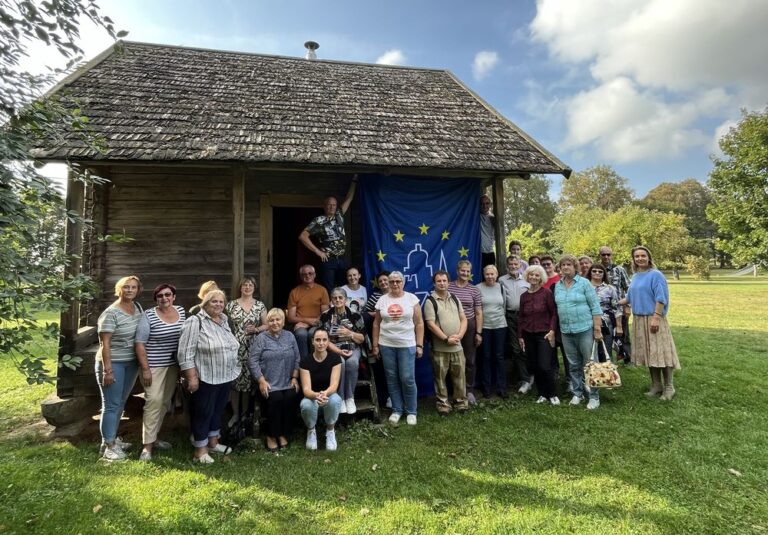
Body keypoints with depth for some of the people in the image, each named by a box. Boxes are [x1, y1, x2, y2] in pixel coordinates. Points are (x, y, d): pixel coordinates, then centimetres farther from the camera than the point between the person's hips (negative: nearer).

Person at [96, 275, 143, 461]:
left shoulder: (138, 307, 5)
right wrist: (107, 369, -20)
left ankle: (112, 439, 31)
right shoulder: (111, 313, -16)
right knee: (111, 405, 1)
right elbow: (105, 343, -17)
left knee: (121, 403, 17)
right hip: (113, 363, -7)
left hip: (132, 363, 7)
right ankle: (107, 446, 13)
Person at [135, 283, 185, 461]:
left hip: (174, 365, 5)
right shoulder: (148, 315, -11)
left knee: (165, 402, 13)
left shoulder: (181, 311, 3)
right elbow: (139, 343, -12)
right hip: (154, 365, -5)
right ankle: (147, 446, 1)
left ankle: (153, 437, 28)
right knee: (154, 401, -9)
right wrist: (145, 369, -15)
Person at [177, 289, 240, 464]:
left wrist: (233, 371, 18)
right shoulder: (195, 322, -14)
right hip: (206, 379, -7)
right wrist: (192, 377, -20)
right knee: (202, 414, 4)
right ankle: (200, 451, 17)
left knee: (218, 411, 18)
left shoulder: (224, 321, 10)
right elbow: (186, 353, -17)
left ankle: (213, 443, 33)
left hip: (225, 378, 8)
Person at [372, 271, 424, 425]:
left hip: (407, 345, -2)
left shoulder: (412, 298, -1)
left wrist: (419, 345, -4)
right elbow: (376, 324, 9)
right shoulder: (382, 300, 4)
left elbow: (419, 323, 0)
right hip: (386, 345, 2)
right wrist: (375, 345, 6)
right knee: (392, 379, 10)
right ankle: (397, 410, 25)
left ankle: (411, 411, 17)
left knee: (407, 379, -1)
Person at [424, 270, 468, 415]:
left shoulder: (454, 299, 10)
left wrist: (459, 335, -8)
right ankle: (443, 404, 18)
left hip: (457, 346, 4)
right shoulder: (430, 301, -7)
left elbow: (463, 319, 9)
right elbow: (431, 324, -13)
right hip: (439, 348, -4)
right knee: (440, 377, 5)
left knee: (459, 375, 11)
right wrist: (446, 339, -16)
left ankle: (461, 402, 26)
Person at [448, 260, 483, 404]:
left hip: (470, 327, 1)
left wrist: (478, 332, -1)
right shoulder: (448, 287, 0)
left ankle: (469, 391, 22)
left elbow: (478, 313, 5)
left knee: (470, 360, 8)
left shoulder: (474, 289, 4)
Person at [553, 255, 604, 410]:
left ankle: (594, 396, 13)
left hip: (585, 329, -4)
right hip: (566, 331, 5)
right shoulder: (558, 286, 9)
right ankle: (577, 393, 25)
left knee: (589, 363, 2)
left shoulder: (584, 283, -5)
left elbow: (595, 307, -6)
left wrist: (597, 329, -11)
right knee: (573, 365, 12)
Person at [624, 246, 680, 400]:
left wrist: (656, 318, -20)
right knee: (649, 353, 11)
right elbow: (630, 297, 23)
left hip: (653, 319, -7)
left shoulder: (655, 275, -9)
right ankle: (656, 386, 20)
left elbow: (661, 299, -14)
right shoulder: (635, 276, 12)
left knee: (660, 352, -4)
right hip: (639, 320, 7)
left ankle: (669, 388, 7)